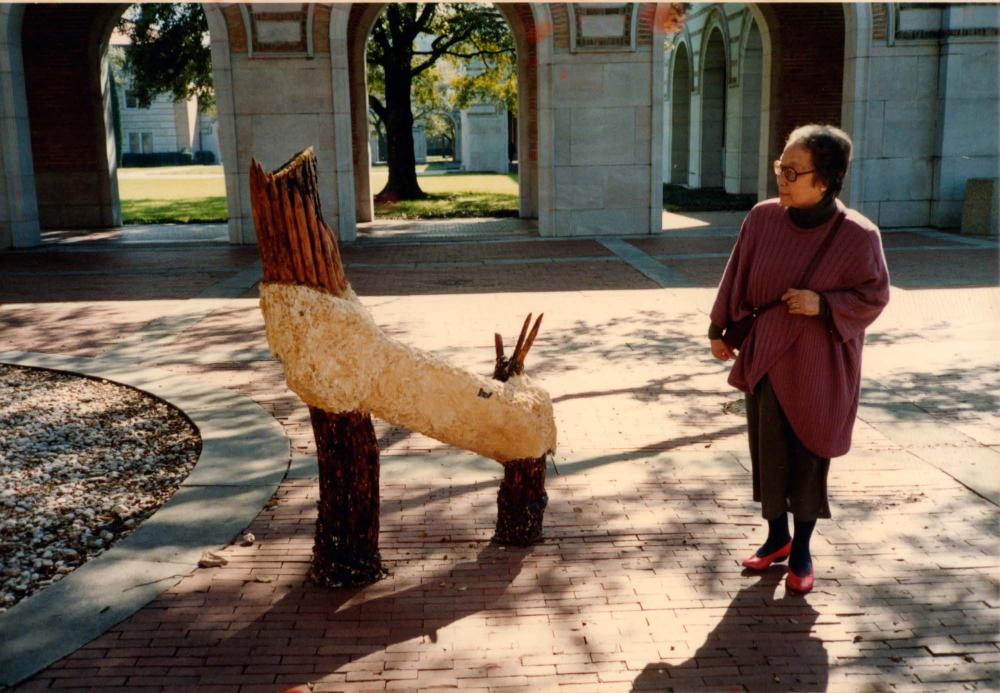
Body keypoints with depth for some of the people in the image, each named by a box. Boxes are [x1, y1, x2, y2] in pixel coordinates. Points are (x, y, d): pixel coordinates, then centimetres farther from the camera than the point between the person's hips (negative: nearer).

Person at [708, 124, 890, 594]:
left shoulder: (858, 236, -16)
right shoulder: (763, 218, -7)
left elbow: (874, 297, -7)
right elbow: (736, 277, 4)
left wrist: (823, 304, -22)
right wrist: (718, 329, 8)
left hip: (818, 367, -3)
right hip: (765, 358, 3)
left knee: (809, 455, 8)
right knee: (767, 450, 11)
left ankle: (801, 549, 27)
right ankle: (777, 537, 32)